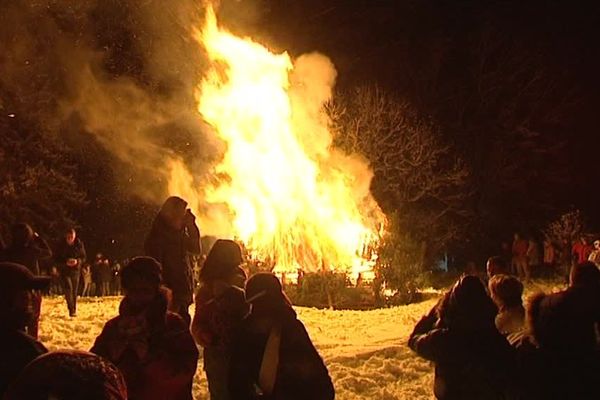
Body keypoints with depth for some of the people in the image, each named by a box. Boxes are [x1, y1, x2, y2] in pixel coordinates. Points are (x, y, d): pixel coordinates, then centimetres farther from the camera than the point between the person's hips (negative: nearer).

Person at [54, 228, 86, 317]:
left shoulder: (79, 244, -5)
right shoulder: (61, 245, -9)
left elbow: (83, 257, 2)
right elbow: (56, 258, -5)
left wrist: (78, 261, -20)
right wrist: (65, 262, -22)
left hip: (75, 270, 2)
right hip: (64, 270, -2)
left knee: (74, 291, 8)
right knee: (68, 288, -17)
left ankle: (74, 310, 21)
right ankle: (71, 309, -15)